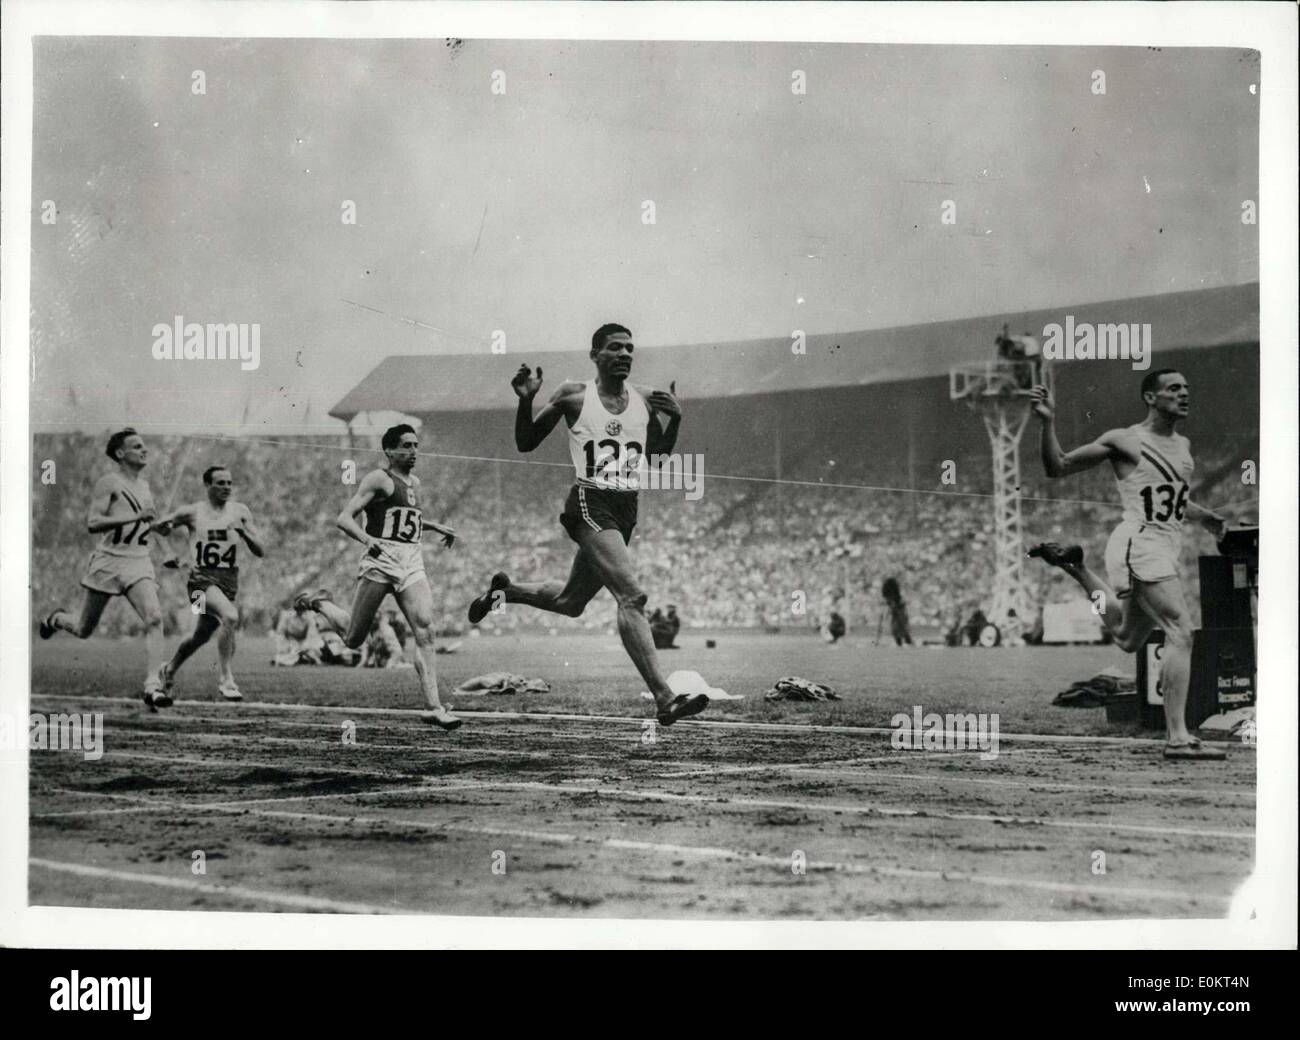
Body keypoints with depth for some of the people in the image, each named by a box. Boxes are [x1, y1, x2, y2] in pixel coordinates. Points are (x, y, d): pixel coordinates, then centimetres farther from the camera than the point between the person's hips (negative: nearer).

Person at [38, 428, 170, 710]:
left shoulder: (144, 485, 14)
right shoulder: (108, 483, -7)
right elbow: (92, 523, -20)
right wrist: (134, 518, -26)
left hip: (139, 561, 4)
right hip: (108, 560, -4)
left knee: (154, 618, -20)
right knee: (84, 630, 10)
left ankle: (153, 686, -24)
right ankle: (55, 619, 46)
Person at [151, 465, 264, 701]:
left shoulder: (240, 512, 5)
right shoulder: (192, 512, -1)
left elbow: (259, 552, 1)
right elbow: (156, 526, 12)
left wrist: (244, 533, -16)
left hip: (229, 581, 4)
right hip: (201, 578, -4)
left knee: (201, 636, 16)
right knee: (230, 616, -30)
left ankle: (169, 669, 45)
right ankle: (226, 679, -24)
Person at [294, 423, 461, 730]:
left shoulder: (415, 483, 21)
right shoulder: (379, 479, -3)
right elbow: (344, 519, -11)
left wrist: (436, 527, 30)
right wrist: (368, 539, -28)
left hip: (413, 562, 6)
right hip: (381, 559, -6)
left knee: (425, 630, -13)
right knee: (353, 639, 2)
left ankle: (433, 706, -15)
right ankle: (319, 602, 32)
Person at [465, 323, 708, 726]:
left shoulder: (645, 400, 8)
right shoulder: (573, 396, -3)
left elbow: (659, 457, 15)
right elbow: (525, 443, 4)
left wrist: (674, 419, -1)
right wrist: (526, 401, -13)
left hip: (627, 510, 7)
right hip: (590, 505, -7)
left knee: (571, 602, 20)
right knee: (631, 596, -22)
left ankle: (505, 589, 48)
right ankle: (664, 699, -27)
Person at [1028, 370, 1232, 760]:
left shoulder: (1183, 445, 17)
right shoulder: (1124, 441, -5)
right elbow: (1057, 467, -3)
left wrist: (1202, 516, 13)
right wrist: (1048, 423, -18)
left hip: (1165, 549, 9)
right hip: (1138, 544, -9)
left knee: (1128, 639, 22)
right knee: (1180, 632, -19)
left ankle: (1074, 566, 36)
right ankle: (1178, 737, -22)